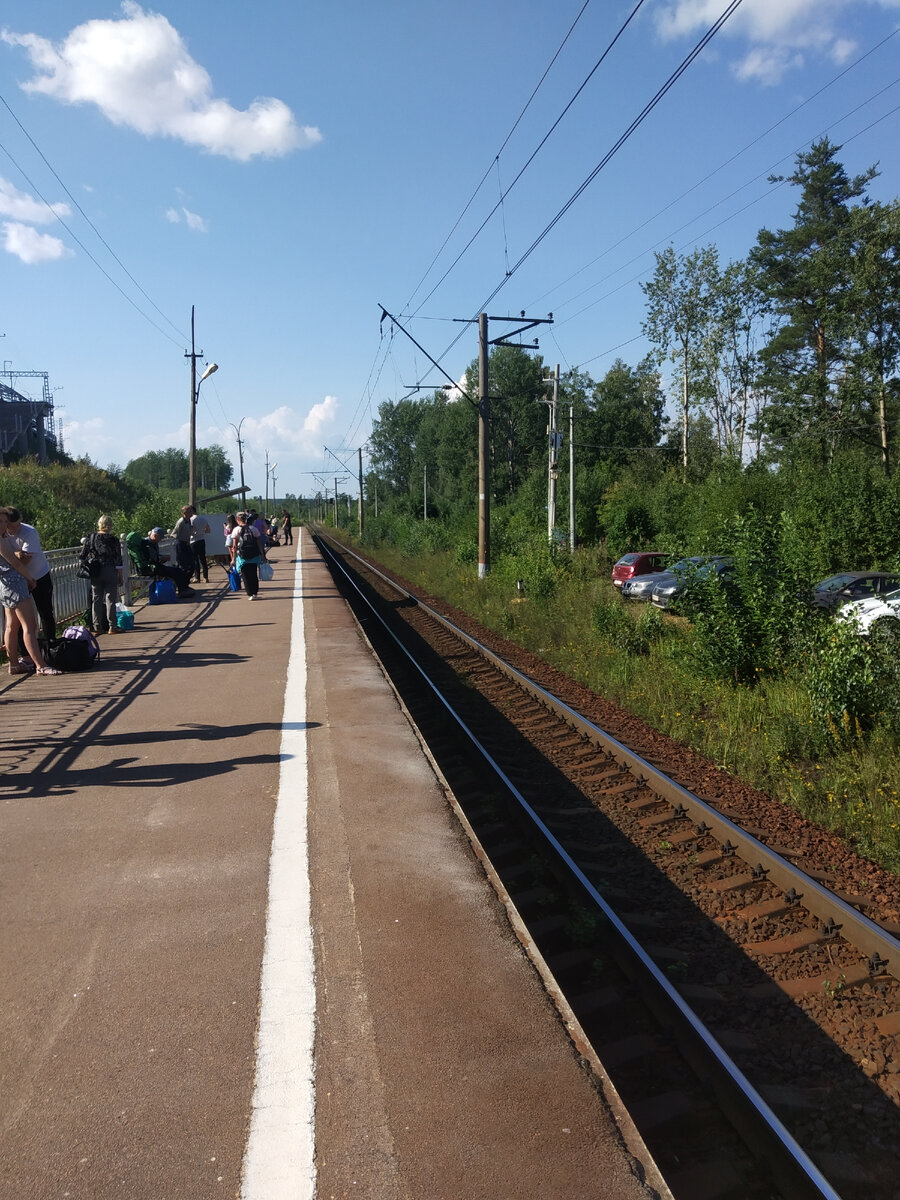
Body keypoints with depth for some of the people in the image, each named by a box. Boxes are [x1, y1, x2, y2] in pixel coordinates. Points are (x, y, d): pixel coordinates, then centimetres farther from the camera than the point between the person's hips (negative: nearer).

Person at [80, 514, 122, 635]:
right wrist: (120, 574, 0)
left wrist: (88, 567, 14)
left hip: (94, 572, 3)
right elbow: (118, 558, -6)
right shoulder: (113, 539, -6)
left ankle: (97, 626, 10)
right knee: (110, 598, 1)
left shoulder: (90, 538, 3)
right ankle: (112, 626, -1)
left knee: (96, 599, 9)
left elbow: (83, 556, 5)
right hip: (110, 572, -3)